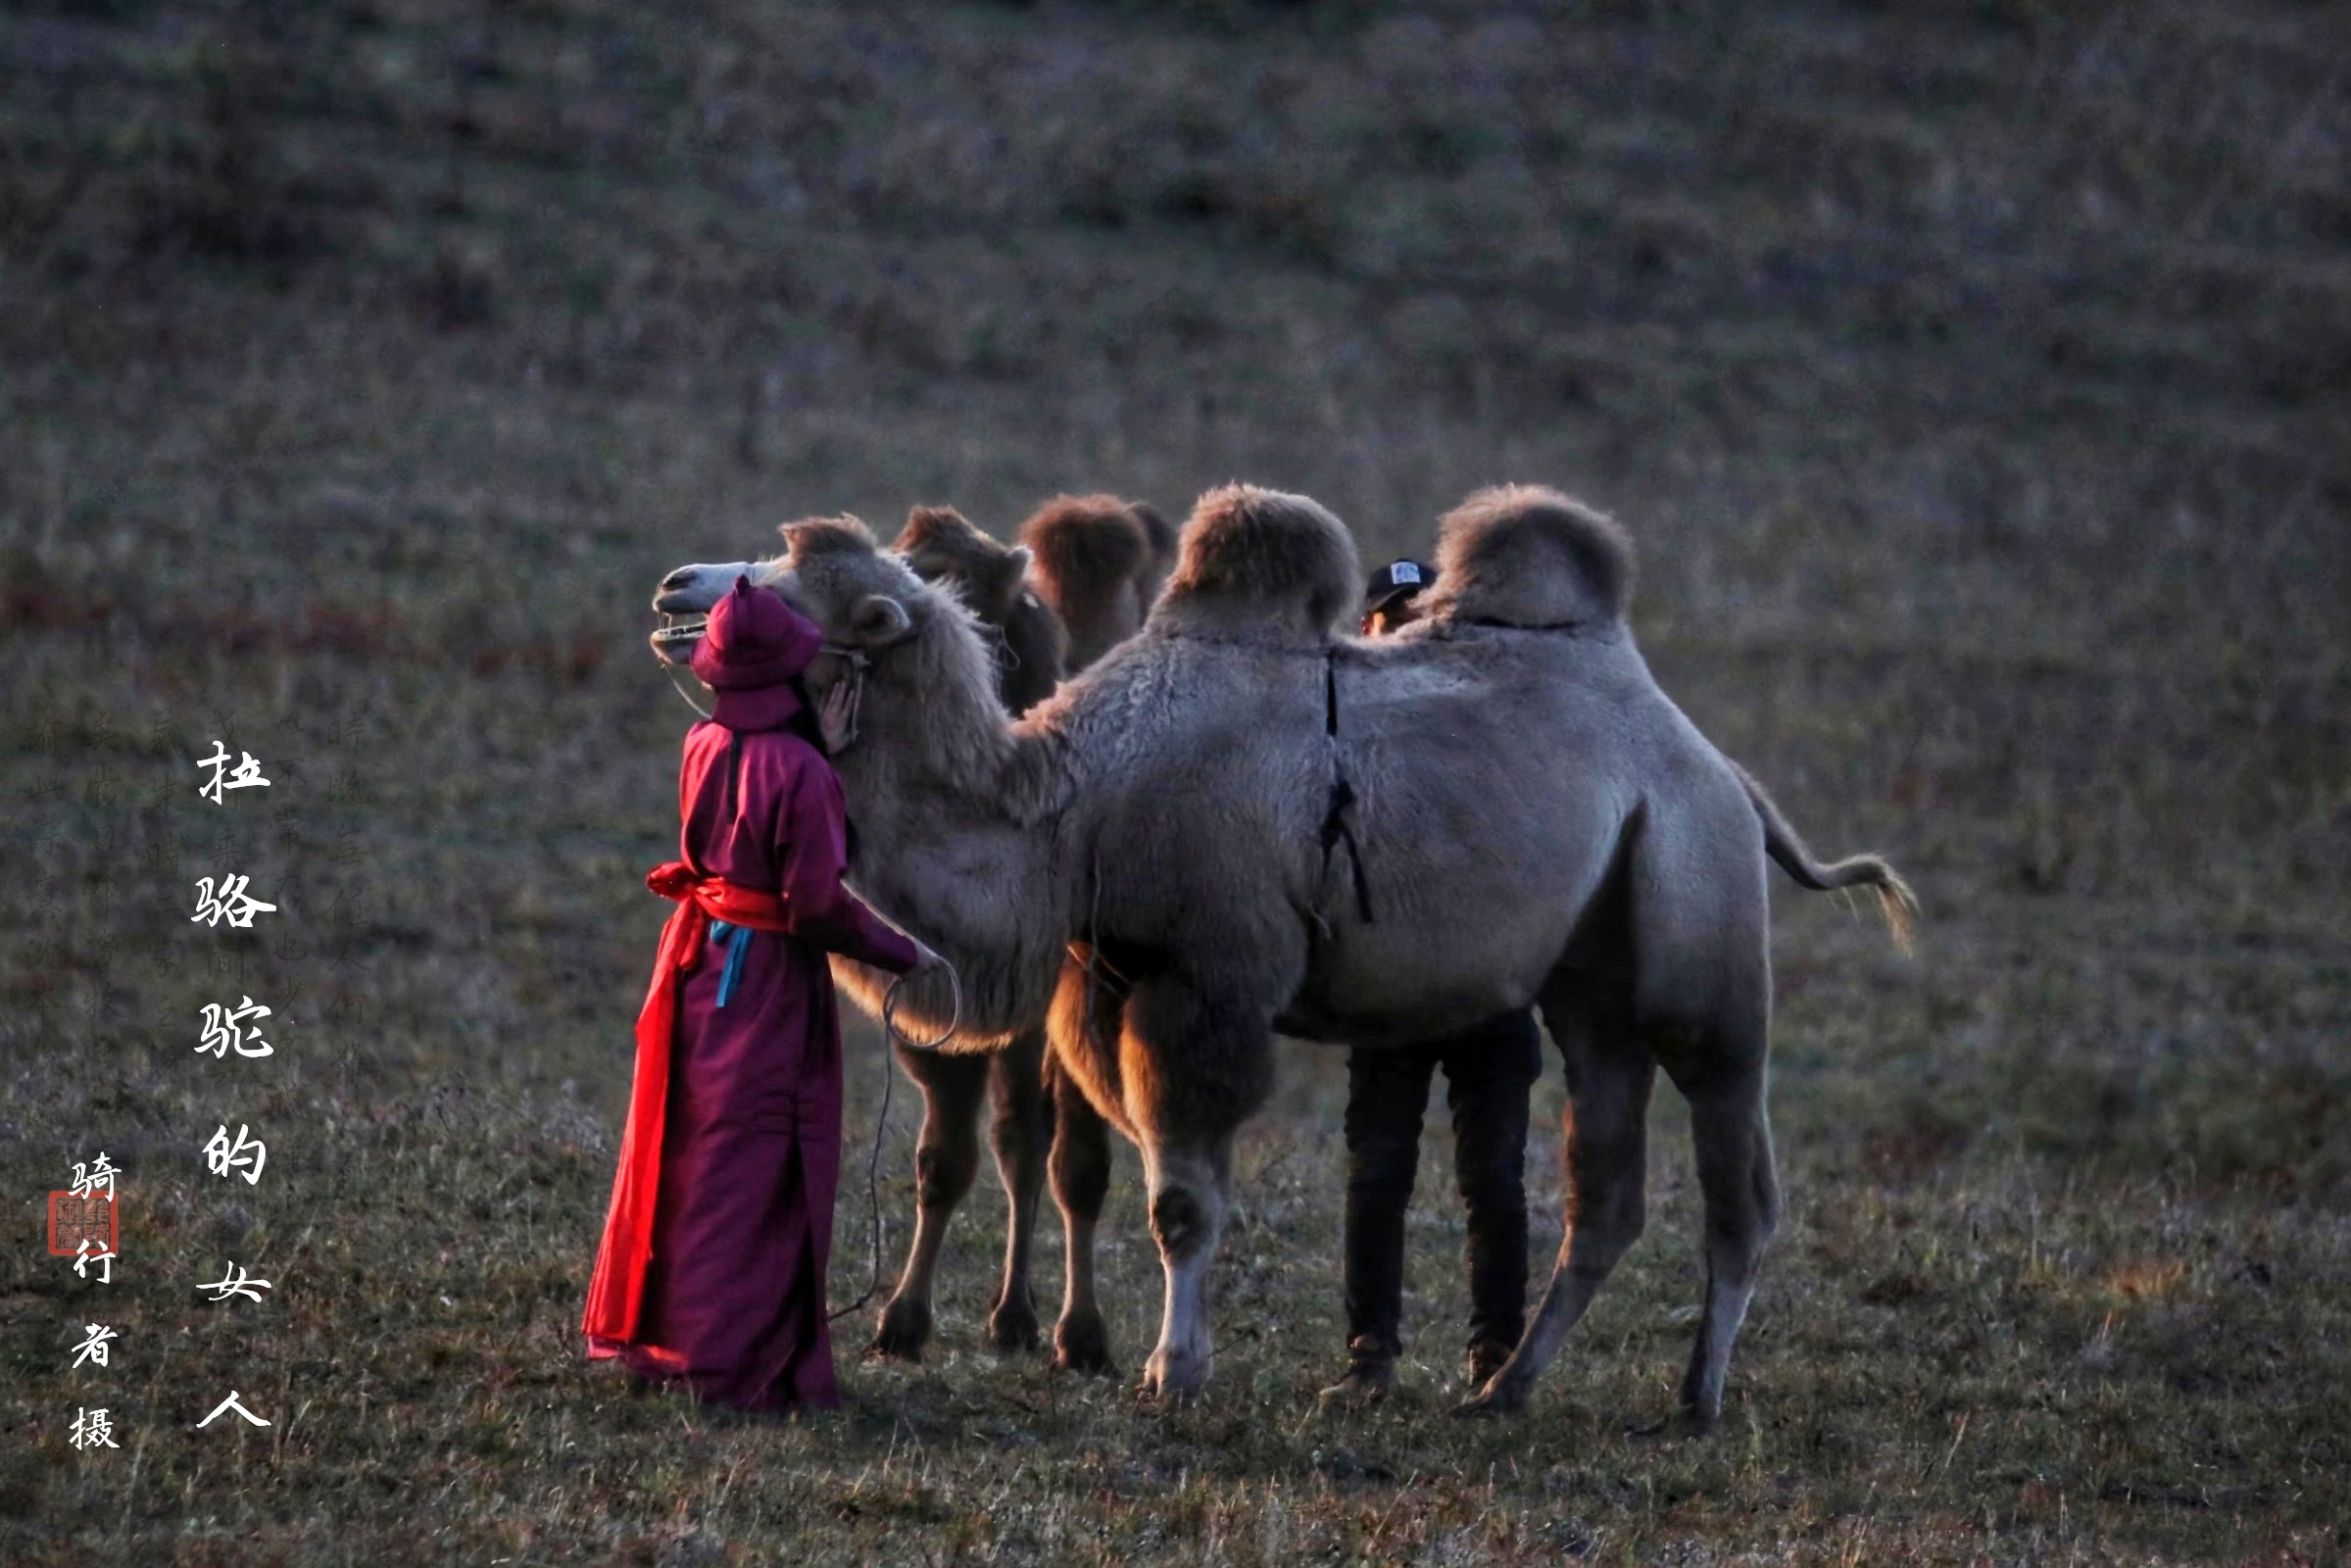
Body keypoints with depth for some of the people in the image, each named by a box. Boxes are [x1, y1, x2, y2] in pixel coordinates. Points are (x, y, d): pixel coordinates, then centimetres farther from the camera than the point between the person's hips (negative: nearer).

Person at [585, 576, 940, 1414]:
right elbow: (820, 906, -21)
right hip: (770, 980, -7)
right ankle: (732, 1358, 3)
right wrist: (907, 955, -8)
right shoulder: (799, 771, -21)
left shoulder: (702, 747, -2)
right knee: (754, 1163, 1)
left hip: (698, 959, 7)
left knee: (681, 1149, 18)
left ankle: (648, 1330, 28)